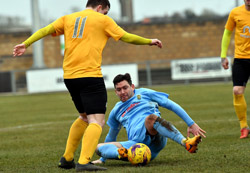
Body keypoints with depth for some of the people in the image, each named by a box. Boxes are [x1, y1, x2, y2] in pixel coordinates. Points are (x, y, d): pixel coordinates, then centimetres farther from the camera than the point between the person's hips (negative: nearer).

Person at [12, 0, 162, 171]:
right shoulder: (102, 20, 4)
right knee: (97, 121, -9)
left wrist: (26, 44, 1)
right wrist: (150, 41, 21)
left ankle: (67, 158, 26)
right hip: (90, 75, -7)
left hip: (69, 77, 7)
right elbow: (127, 37, 8)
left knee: (85, 117, 24)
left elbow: (45, 30, 4)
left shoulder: (68, 19, 16)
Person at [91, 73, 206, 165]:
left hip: (155, 136, -4)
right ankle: (123, 154, -49)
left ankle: (186, 143, -55)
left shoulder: (144, 94, 17)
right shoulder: (116, 111, 29)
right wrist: (102, 159, 50)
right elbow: (111, 136, 43)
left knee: (150, 118, -38)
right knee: (99, 147, -16)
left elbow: (172, 106, 12)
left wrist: (191, 124, 3)